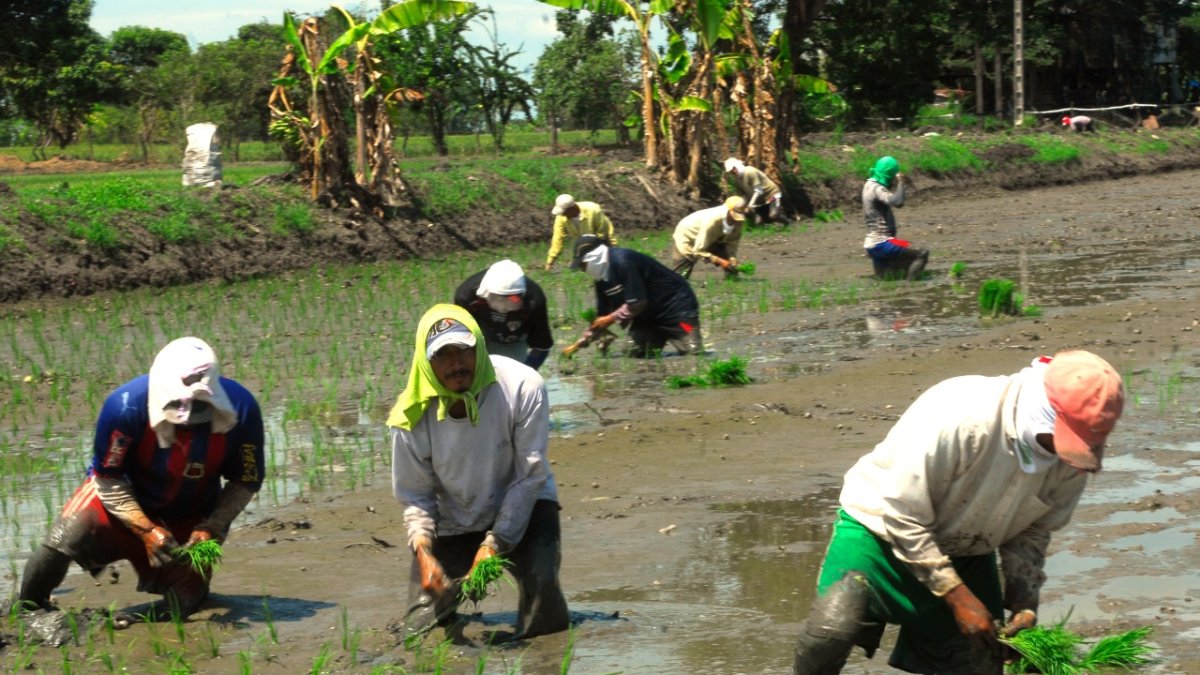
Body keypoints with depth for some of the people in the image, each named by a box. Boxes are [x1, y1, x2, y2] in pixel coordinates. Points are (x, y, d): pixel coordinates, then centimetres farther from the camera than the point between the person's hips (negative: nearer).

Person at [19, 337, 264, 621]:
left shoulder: (241, 409, -28)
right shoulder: (126, 406, -32)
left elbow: (247, 481, -11)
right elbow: (108, 479, -17)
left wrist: (210, 530, -22)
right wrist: (147, 530, -25)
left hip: (188, 516, 2)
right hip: (122, 496, -2)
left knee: (186, 603, -2)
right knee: (63, 541, -27)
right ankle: (26, 612, 3)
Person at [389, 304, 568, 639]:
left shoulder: (522, 388, -24)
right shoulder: (413, 415, -19)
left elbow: (530, 477, -19)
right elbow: (414, 496, -8)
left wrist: (494, 544, -24)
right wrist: (423, 551, -27)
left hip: (522, 509, -2)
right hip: (452, 524, 2)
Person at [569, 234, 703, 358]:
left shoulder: (622, 262, -27)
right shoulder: (602, 278, 2)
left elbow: (637, 303, -27)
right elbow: (602, 314, 9)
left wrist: (610, 319, -16)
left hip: (676, 306, -9)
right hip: (649, 315, 9)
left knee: (693, 353, -19)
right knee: (632, 353, -3)